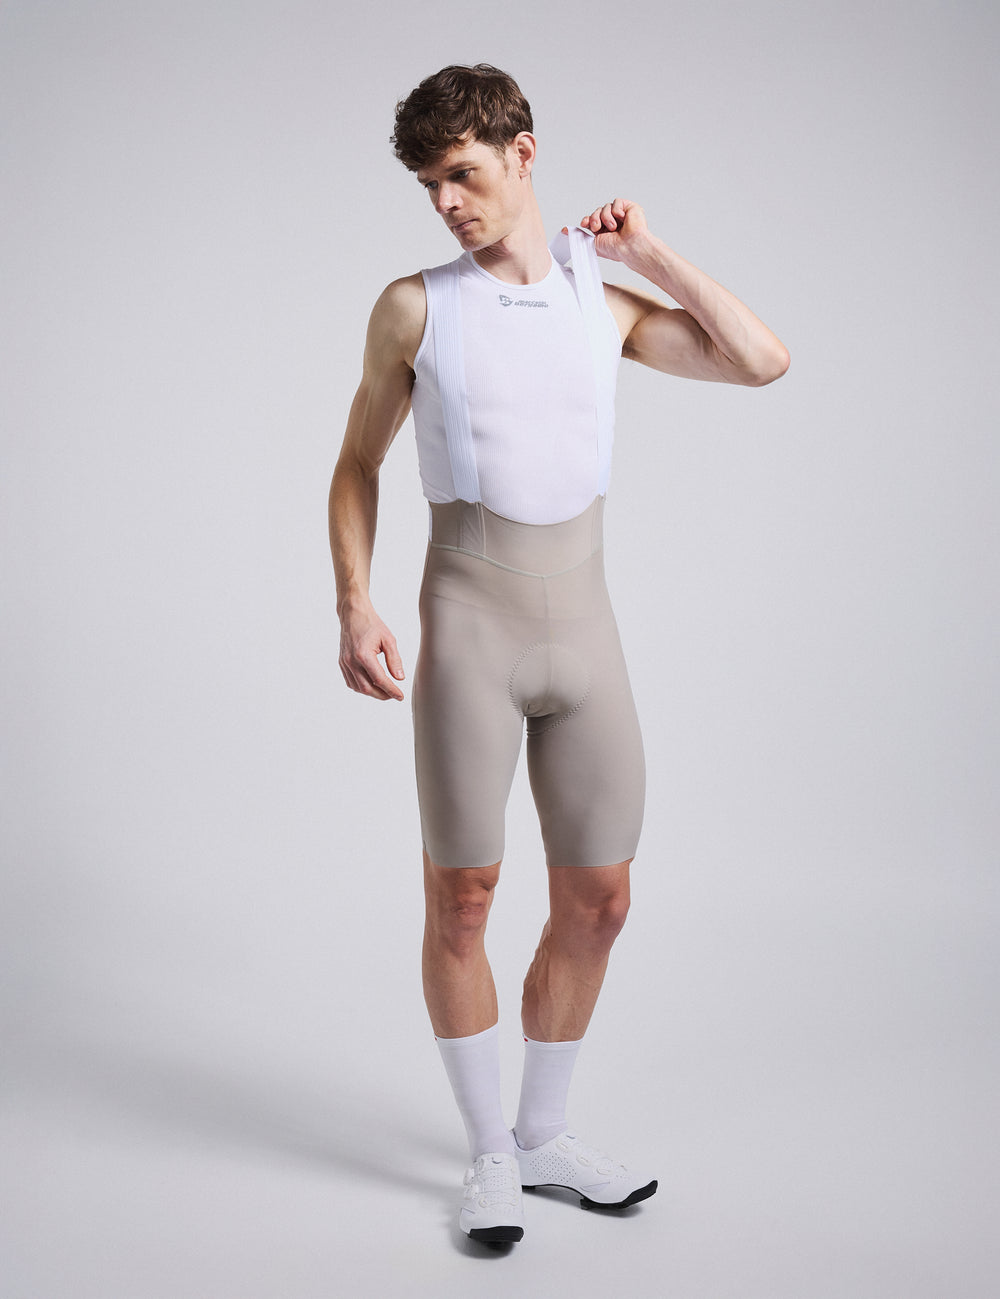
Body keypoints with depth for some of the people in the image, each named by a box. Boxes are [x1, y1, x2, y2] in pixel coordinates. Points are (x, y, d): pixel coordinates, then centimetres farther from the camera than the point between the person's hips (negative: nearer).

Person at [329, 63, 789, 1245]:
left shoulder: (604, 304, 10)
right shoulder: (414, 307, 3)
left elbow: (764, 362, 5)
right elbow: (357, 464, 8)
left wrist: (649, 255, 5)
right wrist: (353, 606, -4)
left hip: (584, 633, 3)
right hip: (466, 630, -3)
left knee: (597, 902, 7)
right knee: (460, 900, 2)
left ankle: (545, 1135, 27)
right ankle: (489, 1152, 20)